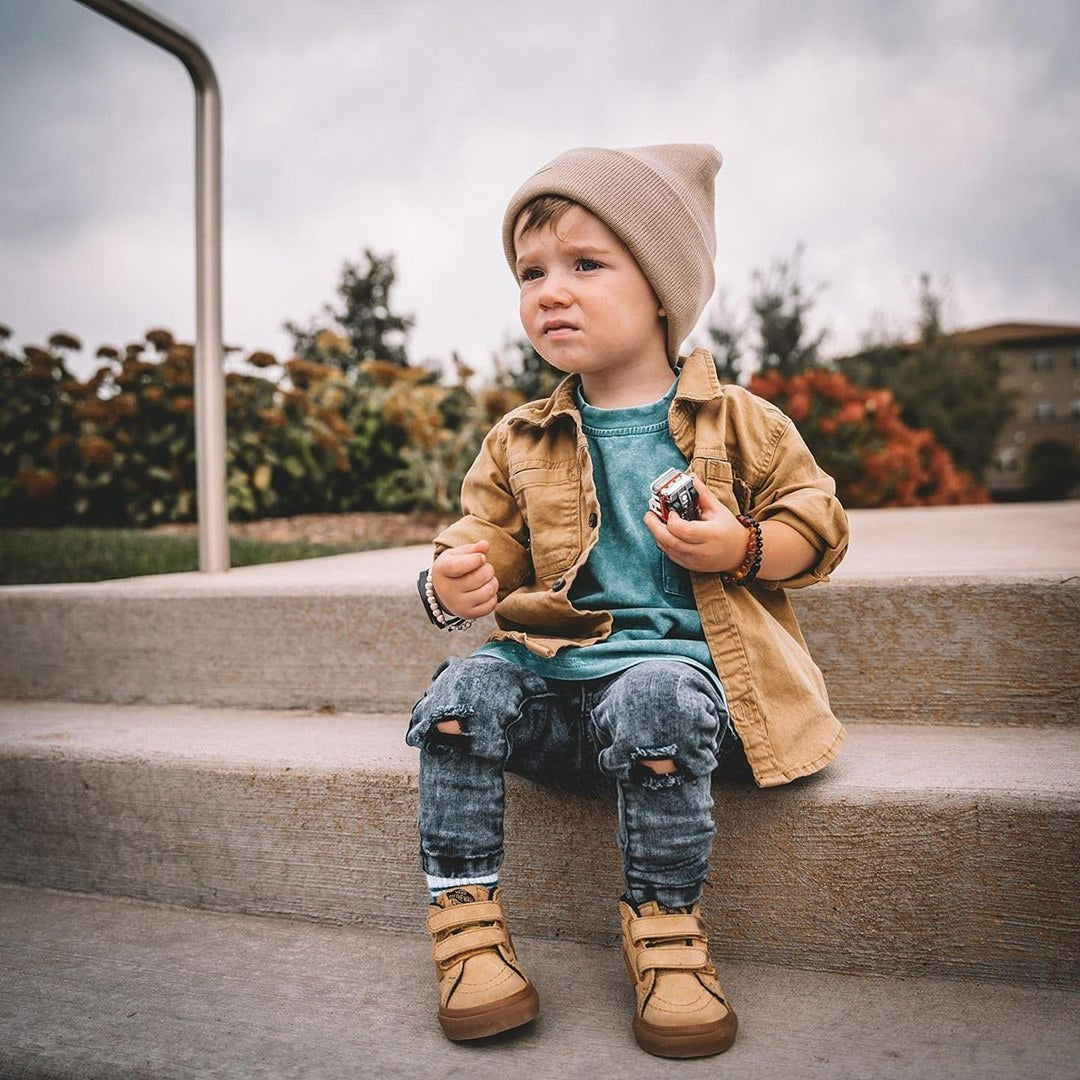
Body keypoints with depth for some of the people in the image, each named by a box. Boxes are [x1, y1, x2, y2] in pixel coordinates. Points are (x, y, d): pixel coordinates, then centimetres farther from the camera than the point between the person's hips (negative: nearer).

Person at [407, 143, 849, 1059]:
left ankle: (666, 928, -15)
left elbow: (820, 520, 9)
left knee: (651, 699, -35)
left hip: (682, 660, -3)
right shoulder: (521, 444, 12)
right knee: (464, 691, -22)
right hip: (558, 667, 4)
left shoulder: (735, 421, 5)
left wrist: (742, 546, -12)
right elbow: (488, 545, 10)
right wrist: (455, 586, -15)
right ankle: (464, 916, -10)